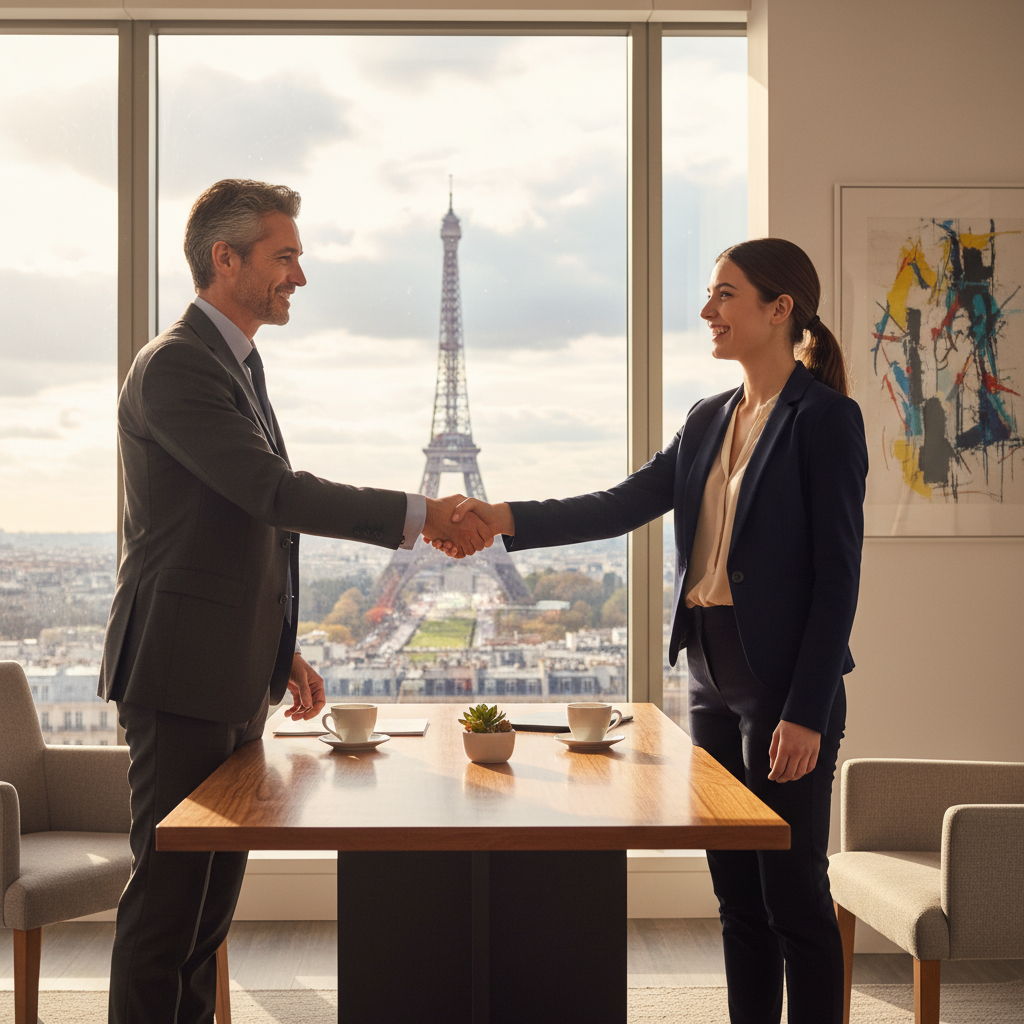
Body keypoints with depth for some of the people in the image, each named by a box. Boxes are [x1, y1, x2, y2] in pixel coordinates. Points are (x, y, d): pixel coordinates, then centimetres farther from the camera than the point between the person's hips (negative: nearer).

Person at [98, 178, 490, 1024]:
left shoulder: (237, 364, 18)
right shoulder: (175, 366, -14)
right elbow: (273, 490, -24)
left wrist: (280, 652, 19)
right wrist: (419, 515, -22)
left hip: (234, 680, 10)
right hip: (183, 675, -9)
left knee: (214, 892, 14)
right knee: (169, 889, -3)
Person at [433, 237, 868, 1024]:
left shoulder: (824, 418, -9)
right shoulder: (711, 421, 13)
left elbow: (838, 575, -13)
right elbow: (623, 505, 7)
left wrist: (806, 712, -17)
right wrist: (504, 519, -4)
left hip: (785, 682, -7)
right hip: (712, 672, 8)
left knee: (793, 895, 0)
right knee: (737, 893, 14)